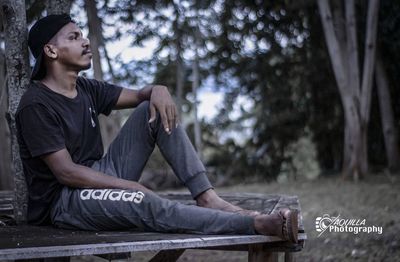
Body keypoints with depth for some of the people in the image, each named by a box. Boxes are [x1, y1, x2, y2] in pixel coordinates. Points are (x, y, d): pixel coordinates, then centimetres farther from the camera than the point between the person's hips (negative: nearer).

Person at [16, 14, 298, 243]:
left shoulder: (86, 89, 8)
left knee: (154, 109, -5)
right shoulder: (36, 105, -16)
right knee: (143, 204, -37)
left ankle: (207, 198, -18)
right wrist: (132, 186, -23)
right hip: (63, 202, -8)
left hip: (100, 177, 8)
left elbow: (139, 95, 10)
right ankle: (258, 224, -41)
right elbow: (66, 172, -20)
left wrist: (159, 90, -16)